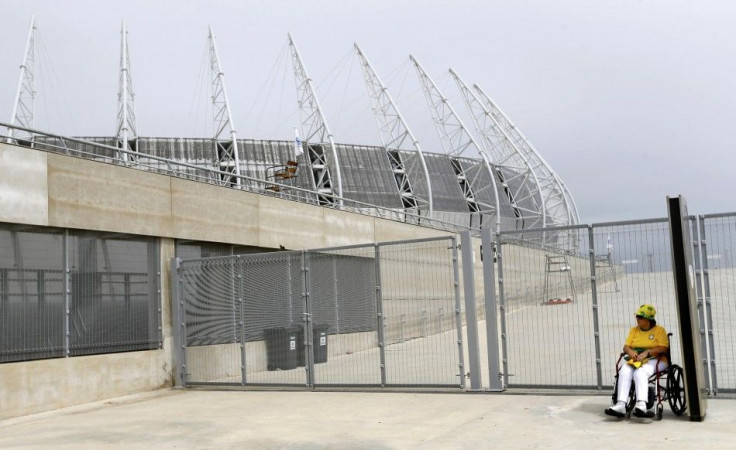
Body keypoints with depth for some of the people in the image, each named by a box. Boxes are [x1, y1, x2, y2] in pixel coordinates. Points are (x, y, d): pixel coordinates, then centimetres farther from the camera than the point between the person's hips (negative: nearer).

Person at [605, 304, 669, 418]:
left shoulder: (660, 330, 6)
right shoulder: (634, 330, 20)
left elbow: (664, 348, -8)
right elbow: (626, 346, 11)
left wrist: (647, 352, -22)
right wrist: (630, 351, -13)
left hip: (655, 360, -4)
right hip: (635, 360, 4)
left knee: (640, 372, -36)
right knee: (624, 371, -28)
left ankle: (641, 404, -48)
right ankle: (621, 405, -39)